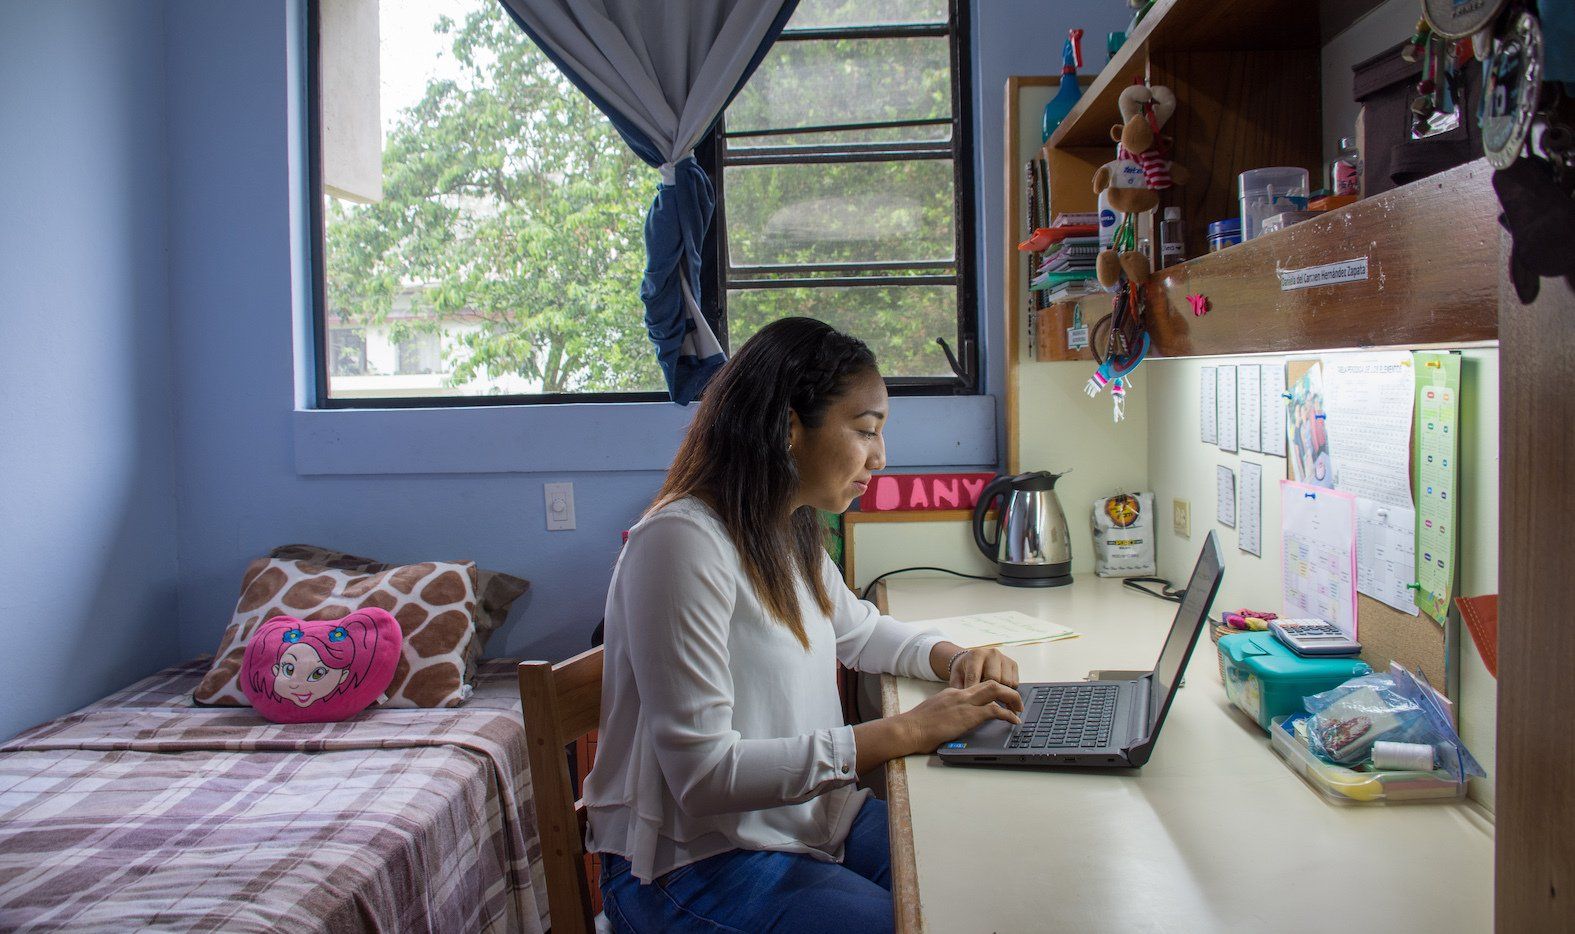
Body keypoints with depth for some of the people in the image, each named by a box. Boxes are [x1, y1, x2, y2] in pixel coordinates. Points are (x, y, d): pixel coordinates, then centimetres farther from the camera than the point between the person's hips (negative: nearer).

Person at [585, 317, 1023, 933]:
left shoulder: (786, 534, 6)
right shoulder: (682, 541, -23)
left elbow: (858, 629, 25)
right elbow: (703, 772, -26)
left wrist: (956, 659, 3)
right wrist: (908, 732, -25)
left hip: (813, 821, 8)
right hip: (700, 863, -8)